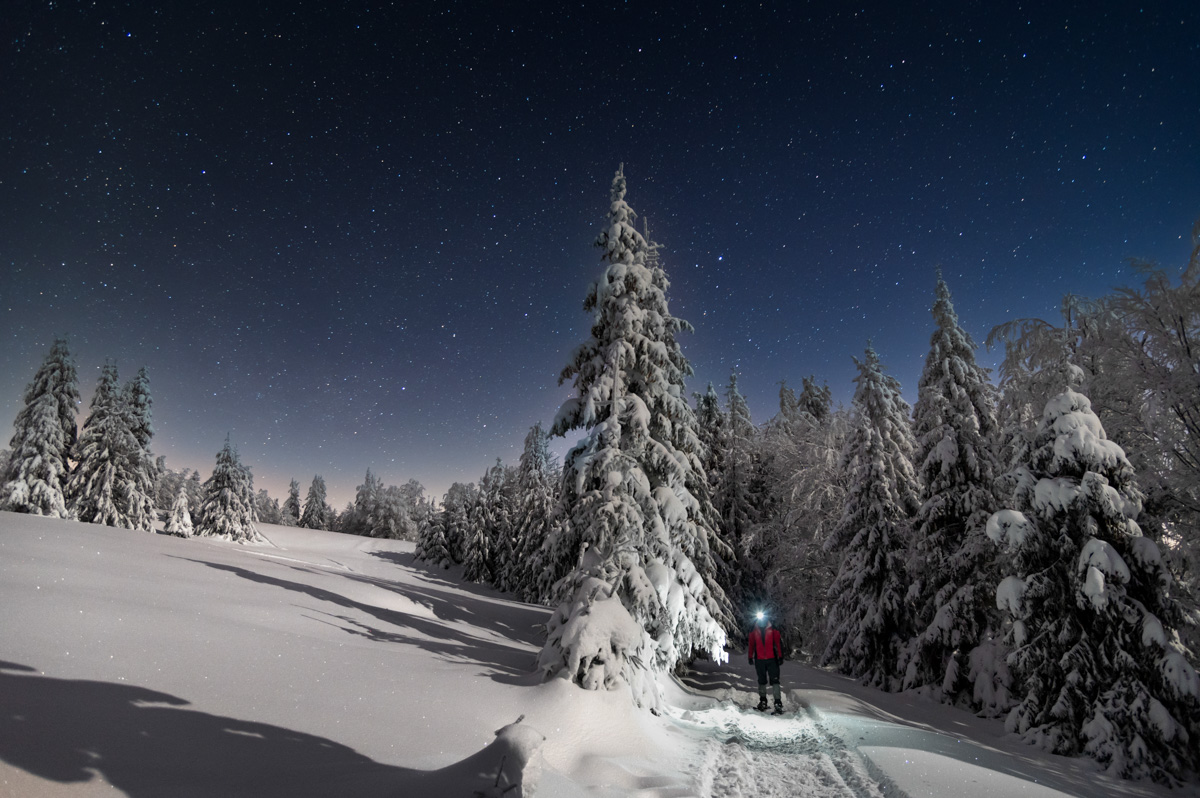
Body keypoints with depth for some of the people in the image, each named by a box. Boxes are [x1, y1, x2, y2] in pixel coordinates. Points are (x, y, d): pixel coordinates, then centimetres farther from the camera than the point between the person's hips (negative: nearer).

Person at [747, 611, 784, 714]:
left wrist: (780, 657, -4)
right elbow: (751, 644, 10)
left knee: (775, 680, -9)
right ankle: (763, 701, 23)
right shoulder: (754, 631, 4)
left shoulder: (773, 629, -2)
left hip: (772, 659, -2)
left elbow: (778, 643, -1)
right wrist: (750, 657, 8)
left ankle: (778, 703, -8)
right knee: (761, 681, 12)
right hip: (759, 660, 2)